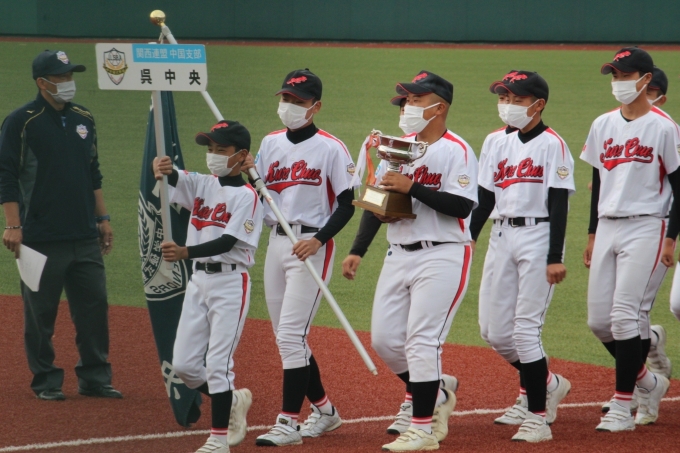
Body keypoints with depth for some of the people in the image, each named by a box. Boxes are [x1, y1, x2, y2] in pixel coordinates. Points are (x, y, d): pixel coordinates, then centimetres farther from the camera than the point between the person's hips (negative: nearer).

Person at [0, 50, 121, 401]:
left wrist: (102, 218, 15)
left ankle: (95, 378, 13)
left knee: (94, 305, 4)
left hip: (85, 236, 5)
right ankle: (46, 381, 11)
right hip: (42, 237, -5)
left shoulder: (83, 119, 13)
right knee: (40, 312, 1)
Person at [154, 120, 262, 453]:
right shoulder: (200, 185, 10)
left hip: (230, 282, -7)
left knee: (217, 363, -8)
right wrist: (162, 167, -32)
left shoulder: (246, 196, -9)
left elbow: (228, 242, -19)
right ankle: (233, 401, 29)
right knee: (184, 365, 7)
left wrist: (185, 252, -33)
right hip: (198, 279, 7)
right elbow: (171, 177, -7)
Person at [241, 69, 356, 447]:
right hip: (277, 242, 7)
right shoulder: (270, 144, 12)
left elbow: (347, 204, -8)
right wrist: (245, 177, -6)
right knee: (288, 338, 11)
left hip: (312, 247, -7)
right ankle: (324, 411, 26)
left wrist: (318, 240, -20)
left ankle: (288, 422, -10)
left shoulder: (331, 149, -7)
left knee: (292, 334, -13)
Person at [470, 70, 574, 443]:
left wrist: (556, 257, -18)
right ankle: (548, 384, 29)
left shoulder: (552, 144, -7)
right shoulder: (502, 146, 13)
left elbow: (559, 204, -12)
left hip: (538, 237, -7)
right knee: (498, 334, 7)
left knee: (525, 330, -11)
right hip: (506, 237, 7)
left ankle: (538, 418, -5)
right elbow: (484, 201, 15)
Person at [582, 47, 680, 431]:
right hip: (607, 227, 6)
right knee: (598, 320, 3)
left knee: (623, 314, -13)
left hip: (644, 228, -6)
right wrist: (592, 234, 16)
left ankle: (623, 406, -6)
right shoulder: (603, 125, 11)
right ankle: (647, 382, 24)